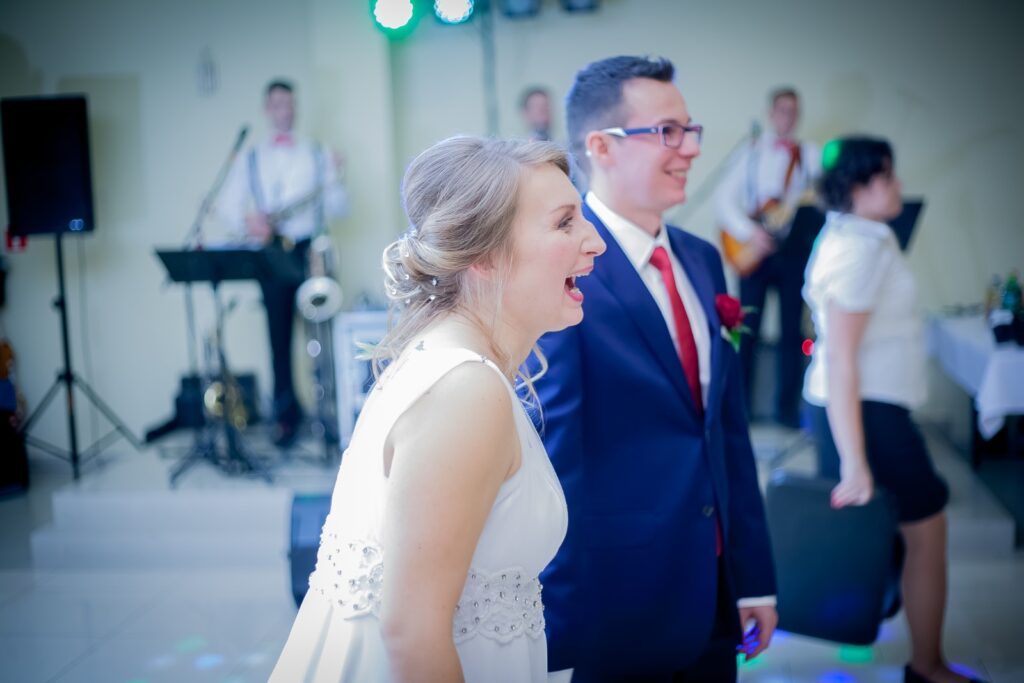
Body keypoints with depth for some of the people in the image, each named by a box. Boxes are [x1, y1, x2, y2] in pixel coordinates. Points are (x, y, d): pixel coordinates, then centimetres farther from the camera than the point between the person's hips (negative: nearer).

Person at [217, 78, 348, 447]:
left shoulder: (318, 154, 9)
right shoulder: (250, 159, 12)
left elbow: (338, 209, 2)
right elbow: (227, 204, 7)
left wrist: (333, 178, -17)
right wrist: (247, 221, -13)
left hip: (310, 250, -1)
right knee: (279, 337, 1)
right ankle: (287, 413, 9)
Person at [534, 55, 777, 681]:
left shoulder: (703, 261, 8)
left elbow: (730, 427, 11)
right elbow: (553, 458, -17)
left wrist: (755, 576, 11)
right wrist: (560, 630, -15)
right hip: (616, 606, -7)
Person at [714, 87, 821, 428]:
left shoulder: (812, 154, 10)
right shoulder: (750, 152, 4)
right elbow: (724, 198, -3)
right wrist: (749, 233, -15)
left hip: (794, 246, 2)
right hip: (754, 247, -1)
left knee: (792, 330, 3)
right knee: (748, 329, -1)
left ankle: (787, 407, 10)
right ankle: (739, 405, 8)